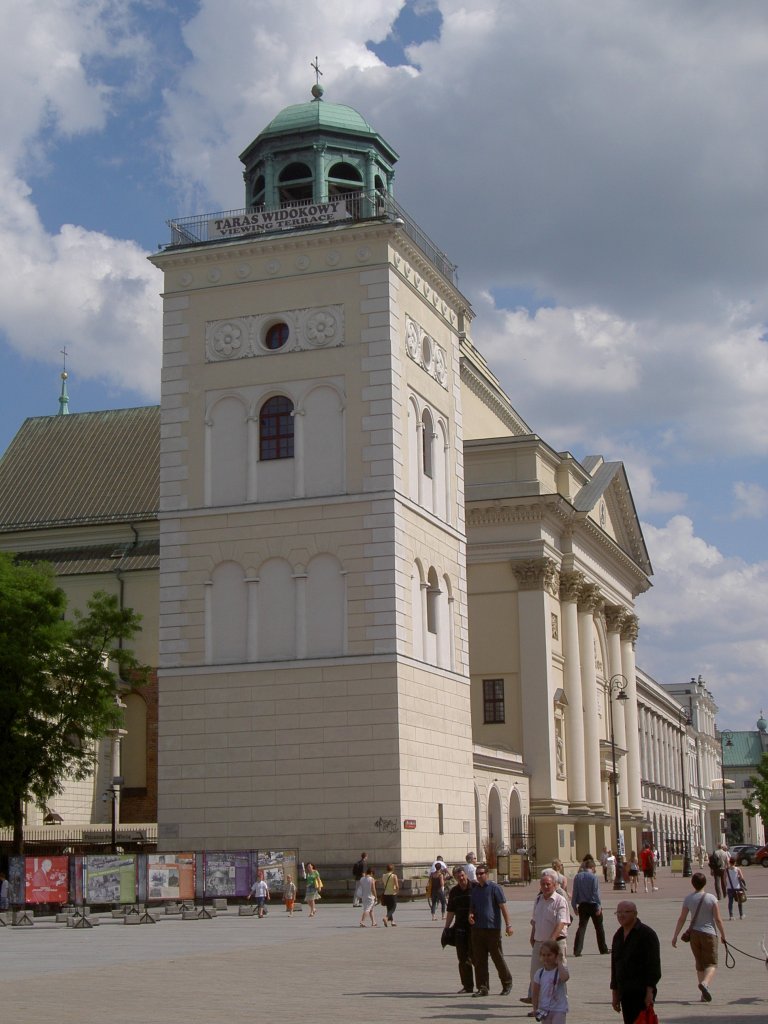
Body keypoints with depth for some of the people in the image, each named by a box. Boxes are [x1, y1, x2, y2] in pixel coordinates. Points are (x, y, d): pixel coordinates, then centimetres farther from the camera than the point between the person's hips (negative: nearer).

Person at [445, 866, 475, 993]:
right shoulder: (454, 892, 11)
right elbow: (451, 912, 17)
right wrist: (446, 928, 12)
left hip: (474, 927, -5)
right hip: (460, 928, 5)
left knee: (474, 957, -6)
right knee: (462, 958, 5)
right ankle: (467, 985, 13)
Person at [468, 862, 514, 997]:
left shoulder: (495, 888, -5)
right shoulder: (474, 889, 13)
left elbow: (503, 907, -7)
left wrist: (508, 925, -13)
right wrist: (470, 914, -1)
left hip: (493, 928, -6)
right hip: (477, 929, 6)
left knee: (497, 957, 1)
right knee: (479, 959, 4)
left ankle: (507, 984, 18)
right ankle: (482, 987, 9)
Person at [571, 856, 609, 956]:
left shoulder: (577, 877, 2)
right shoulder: (593, 877, -12)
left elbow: (575, 893, 3)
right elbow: (596, 893, -14)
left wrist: (574, 906, 9)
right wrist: (599, 906, -11)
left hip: (582, 906, 3)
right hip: (593, 905, -3)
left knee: (581, 927, 3)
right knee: (599, 928, 12)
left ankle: (577, 950, -8)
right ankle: (603, 949, 22)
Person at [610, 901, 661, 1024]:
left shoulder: (647, 934, -8)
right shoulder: (618, 936, 14)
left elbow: (654, 964, -12)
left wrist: (650, 992, -17)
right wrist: (615, 994, 18)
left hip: (642, 992, -7)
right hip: (625, 993, 7)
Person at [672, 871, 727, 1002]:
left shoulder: (688, 899, -1)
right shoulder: (712, 898, -8)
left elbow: (681, 919, 0)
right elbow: (718, 919, -8)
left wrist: (675, 936, 6)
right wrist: (723, 935, 5)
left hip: (694, 933, 3)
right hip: (709, 933, -3)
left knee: (699, 964, 15)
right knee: (711, 963, 1)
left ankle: (704, 994, 16)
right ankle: (705, 983, -27)